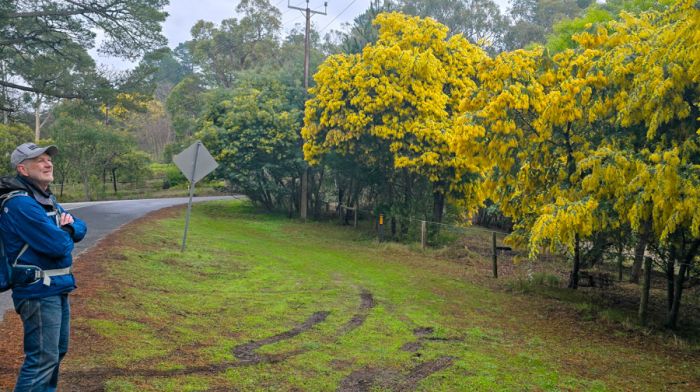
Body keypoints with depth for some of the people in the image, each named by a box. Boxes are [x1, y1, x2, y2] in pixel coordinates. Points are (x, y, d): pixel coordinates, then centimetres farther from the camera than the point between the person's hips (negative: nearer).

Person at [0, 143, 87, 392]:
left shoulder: (47, 200, 13)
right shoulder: (20, 204, -19)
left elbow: (80, 230, 14)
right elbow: (57, 245, -25)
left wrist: (70, 225, -9)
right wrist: (65, 235, -2)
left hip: (57, 288, 10)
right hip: (39, 291, -10)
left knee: (57, 351, 21)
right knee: (43, 359, -6)